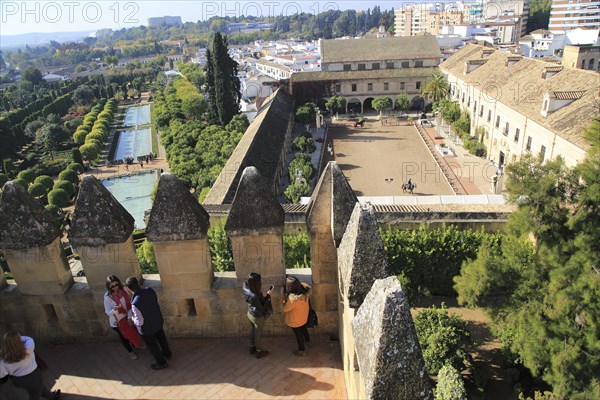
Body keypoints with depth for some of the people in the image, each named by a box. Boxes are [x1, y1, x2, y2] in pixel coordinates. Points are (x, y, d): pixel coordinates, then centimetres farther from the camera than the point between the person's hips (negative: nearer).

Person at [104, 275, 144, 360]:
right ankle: (130, 351, 45)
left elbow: (129, 304, -8)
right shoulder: (108, 297, -26)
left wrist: (130, 317, -13)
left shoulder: (123, 290, -15)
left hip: (126, 317, 4)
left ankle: (134, 345, 55)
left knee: (132, 332, 24)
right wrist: (114, 309, -39)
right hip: (116, 321, -4)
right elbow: (108, 312, -17)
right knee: (123, 336, 19)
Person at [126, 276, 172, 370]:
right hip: (158, 321, 6)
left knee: (152, 346, 21)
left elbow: (139, 322, -28)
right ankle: (167, 353, 57)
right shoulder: (150, 290, -20)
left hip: (148, 329, -6)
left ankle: (162, 363, 43)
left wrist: (132, 317, -9)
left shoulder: (135, 304, -38)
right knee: (161, 338, 31)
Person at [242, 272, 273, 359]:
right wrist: (268, 296, -26)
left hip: (250, 313, 7)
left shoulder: (246, 288, -19)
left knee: (253, 330, 31)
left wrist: (260, 292, -12)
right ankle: (259, 352, 42)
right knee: (258, 334, 18)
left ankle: (252, 348, 53)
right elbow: (261, 308, -29)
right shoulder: (255, 296, -40)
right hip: (258, 317, -7)